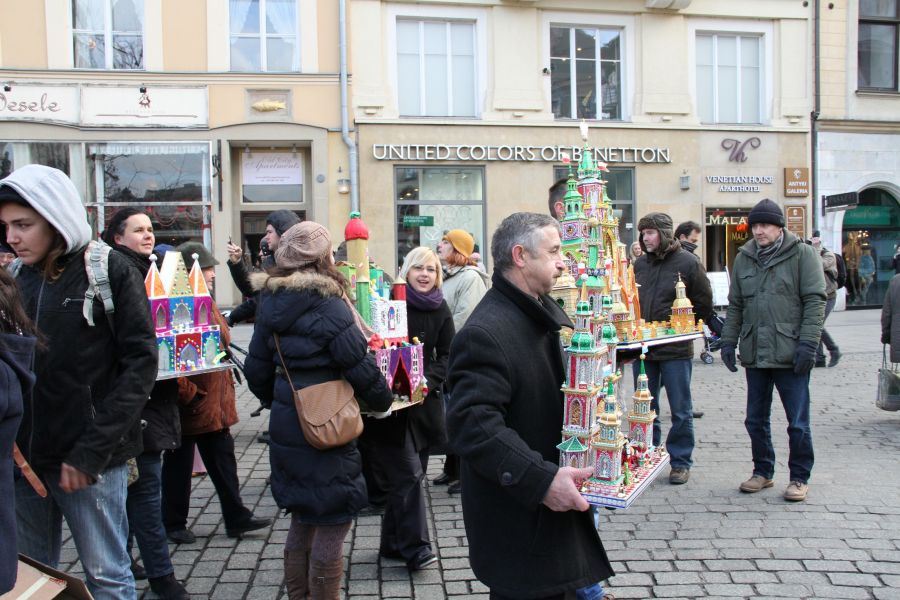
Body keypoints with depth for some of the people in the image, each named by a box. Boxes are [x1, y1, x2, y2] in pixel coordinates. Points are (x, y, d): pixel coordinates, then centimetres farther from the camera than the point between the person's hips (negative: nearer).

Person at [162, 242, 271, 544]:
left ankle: (236, 518, 21)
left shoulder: (207, 304, 13)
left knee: (223, 460, 13)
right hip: (187, 405, -8)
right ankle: (173, 525, 23)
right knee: (178, 465, 8)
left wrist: (226, 385, 17)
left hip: (216, 403, 8)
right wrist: (188, 394, -20)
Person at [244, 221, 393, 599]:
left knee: (301, 523, 21)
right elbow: (361, 367, -14)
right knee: (331, 527, 4)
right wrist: (383, 402, 3)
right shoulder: (328, 306, -16)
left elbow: (257, 370, 11)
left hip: (286, 427, 8)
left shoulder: (271, 304, 6)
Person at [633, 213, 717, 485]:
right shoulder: (640, 264, 8)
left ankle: (681, 461, 17)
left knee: (681, 410, 5)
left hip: (676, 349, -4)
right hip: (643, 348, 5)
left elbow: (703, 303, -1)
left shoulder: (687, 262, -5)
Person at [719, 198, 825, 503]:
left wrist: (808, 343, -14)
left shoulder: (802, 254, -3)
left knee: (798, 422, 3)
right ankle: (763, 471, 27)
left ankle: (799, 477, 17)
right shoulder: (743, 258, 12)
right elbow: (735, 305, 16)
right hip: (754, 354, 5)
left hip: (790, 354, -5)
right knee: (756, 420, 12)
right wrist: (728, 341, 8)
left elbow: (815, 301, -7)